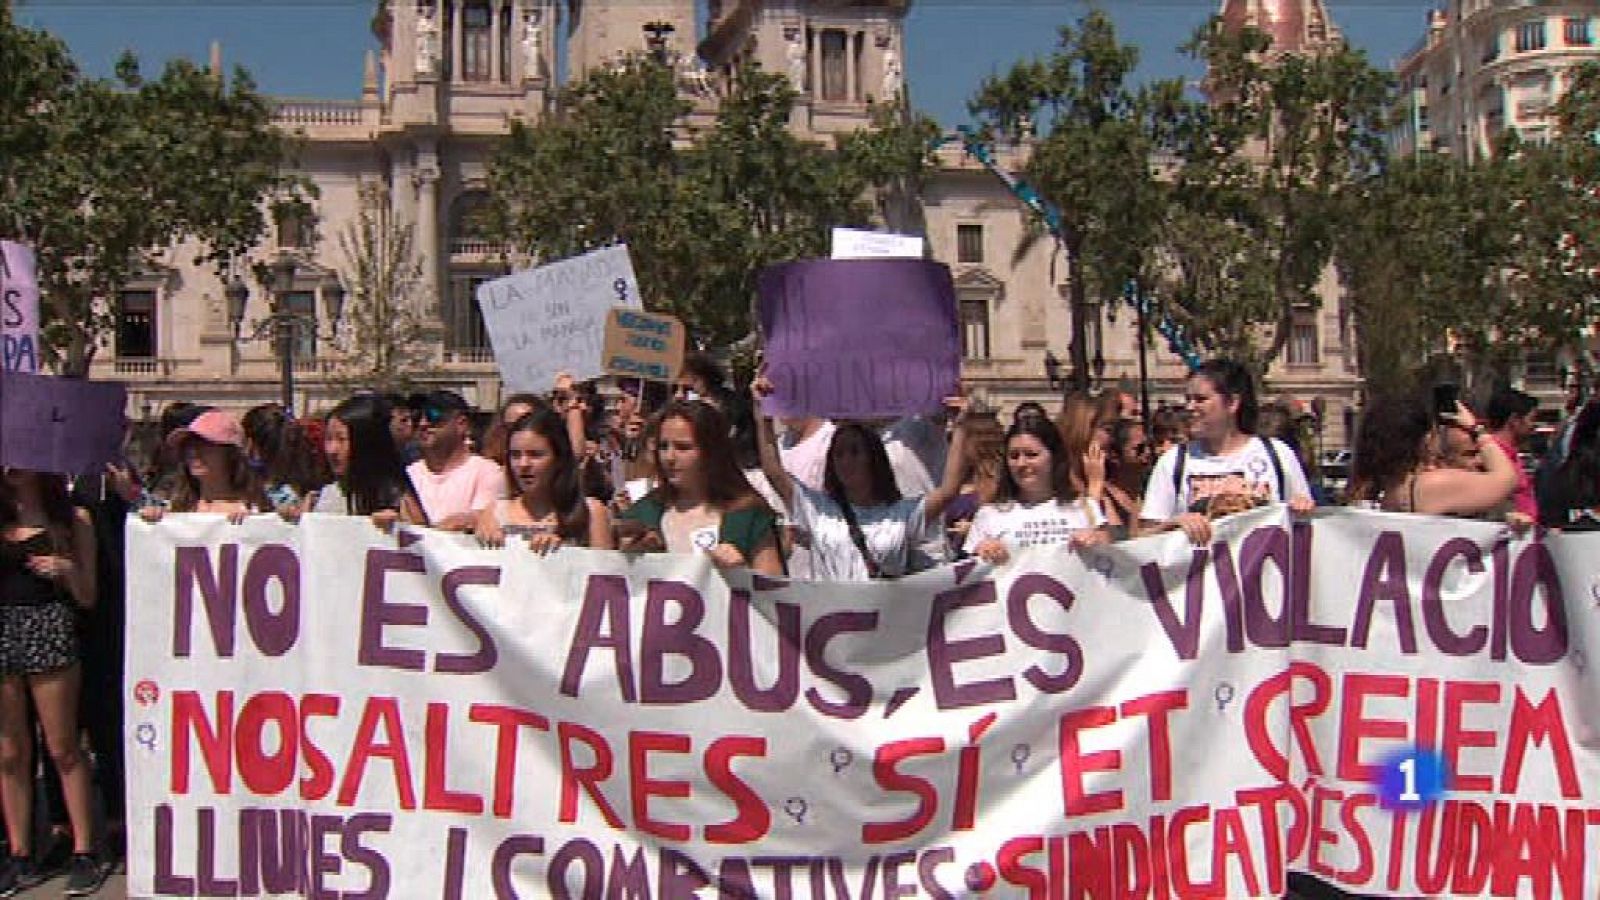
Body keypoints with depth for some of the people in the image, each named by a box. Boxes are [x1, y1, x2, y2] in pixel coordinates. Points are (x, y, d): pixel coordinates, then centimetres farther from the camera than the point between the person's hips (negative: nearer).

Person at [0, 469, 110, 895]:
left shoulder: (72, 520, 7)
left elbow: (87, 598, 6)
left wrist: (67, 570, -11)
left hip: (50, 632, -3)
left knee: (63, 749, -1)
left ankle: (84, 853, 5)